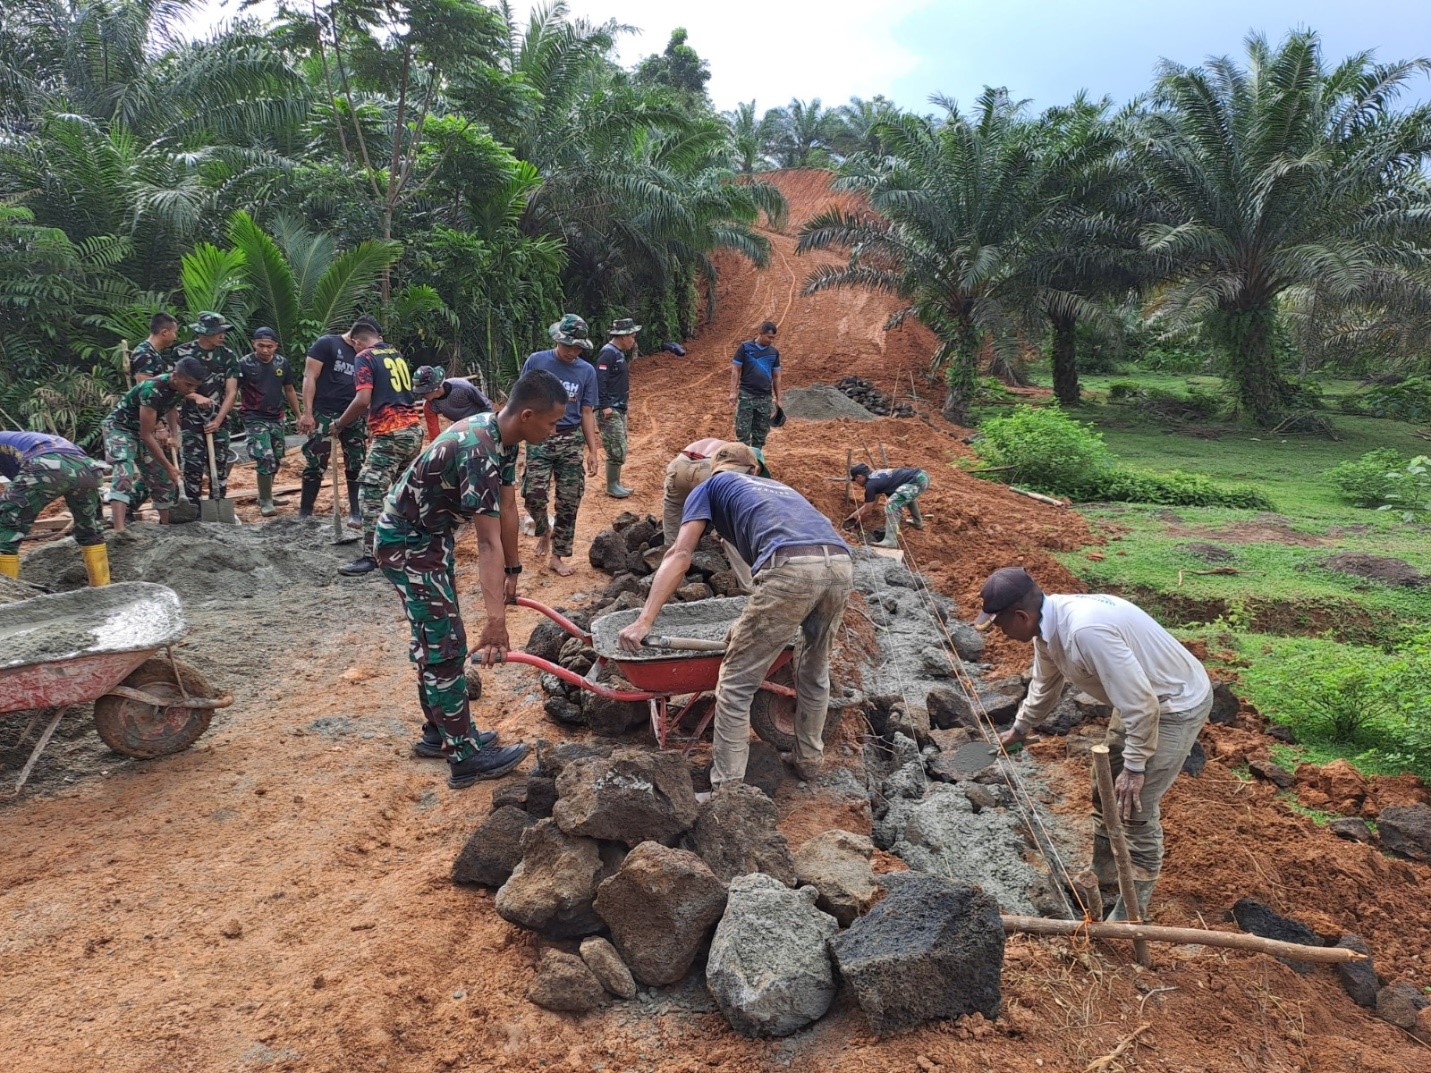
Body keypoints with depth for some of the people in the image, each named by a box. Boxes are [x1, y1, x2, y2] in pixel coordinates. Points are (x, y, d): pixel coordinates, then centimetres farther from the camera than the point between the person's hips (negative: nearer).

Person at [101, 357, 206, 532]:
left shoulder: (179, 388, -9)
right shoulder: (152, 390, -33)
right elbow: (146, 435, -28)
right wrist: (169, 466, -24)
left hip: (144, 432, 8)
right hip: (119, 428, -8)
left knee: (164, 481, 9)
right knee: (124, 474, -28)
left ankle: (165, 526, 24)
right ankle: (119, 530, -41)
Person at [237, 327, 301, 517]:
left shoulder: (282, 363, 3)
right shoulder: (244, 364, -10)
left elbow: (289, 390, 15)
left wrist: (299, 415, 16)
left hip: (276, 418, 5)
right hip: (254, 418, -5)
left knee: (275, 460, 12)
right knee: (265, 460, -13)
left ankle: (266, 494, 31)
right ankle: (265, 502, -1)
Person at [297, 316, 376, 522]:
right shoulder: (326, 343, -1)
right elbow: (309, 377, -6)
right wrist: (307, 413, -13)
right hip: (324, 414, -5)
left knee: (357, 465, 3)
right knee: (315, 465, -1)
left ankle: (356, 512, 13)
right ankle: (304, 513, 8)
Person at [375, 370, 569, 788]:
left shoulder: (502, 437, -3)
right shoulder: (478, 452, -32)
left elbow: (507, 509, 6)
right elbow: (488, 542, -35)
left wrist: (513, 570, 12)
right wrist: (496, 619, -34)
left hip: (432, 536, 10)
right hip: (405, 542, -10)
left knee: (435, 639, 18)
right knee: (446, 646, -6)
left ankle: (440, 732, 31)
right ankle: (466, 758, 3)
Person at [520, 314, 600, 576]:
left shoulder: (587, 371, 6)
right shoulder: (536, 362, 0)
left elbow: (586, 413, 10)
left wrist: (592, 451, 6)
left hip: (570, 441, 2)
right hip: (539, 438, -2)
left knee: (569, 501, 1)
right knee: (534, 493, -14)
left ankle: (557, 555, 14)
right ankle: (544, 532, 19)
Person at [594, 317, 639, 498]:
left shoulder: (620, 353, 15)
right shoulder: (608, 353, -15)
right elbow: (600, 380, -22)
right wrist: (605, 406, -24)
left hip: (620, 408, 10)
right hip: (609, 410, -10)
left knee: (620, 448, 13)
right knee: (617, 450, -8)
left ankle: (616, 483, 21)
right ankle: (611, 487, 0)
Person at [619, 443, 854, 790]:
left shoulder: (710, 486, 25)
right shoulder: (778, 486, 41)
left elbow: (679, 556, 12)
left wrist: (643, 622, 7)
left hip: (792, 567, -6)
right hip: (841, 564, 6)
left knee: (736, 682, 7)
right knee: (814, 672, 28)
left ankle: (727, 790, 10)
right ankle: (809, 759, 42)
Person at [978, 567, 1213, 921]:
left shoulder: (1085, 630, -38)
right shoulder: (1048, 626, -7)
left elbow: (1141, 705, -32)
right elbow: (1045, 687, 14)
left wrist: (1135, 766, -22)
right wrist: (1018, 730, 27)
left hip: (1177, 705, -9)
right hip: (1139, 698, 9)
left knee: (1136, 806, -6)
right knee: (1105, 789, 18)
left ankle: (1131, 915, 10)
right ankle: (1104, 872, 37)